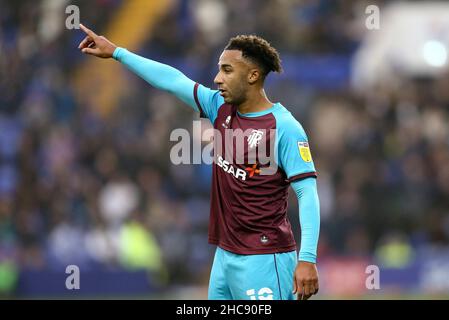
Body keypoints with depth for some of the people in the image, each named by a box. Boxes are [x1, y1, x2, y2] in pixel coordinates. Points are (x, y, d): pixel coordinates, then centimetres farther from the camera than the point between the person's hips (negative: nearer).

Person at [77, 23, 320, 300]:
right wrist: (115, 52, 20)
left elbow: (307, 193, -15)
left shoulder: (284, 127, -12)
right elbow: (172, 80, 16)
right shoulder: (221, 108, 9)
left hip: (263, 260, -8)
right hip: (225, 255, 8)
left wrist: (307, 259, -22)